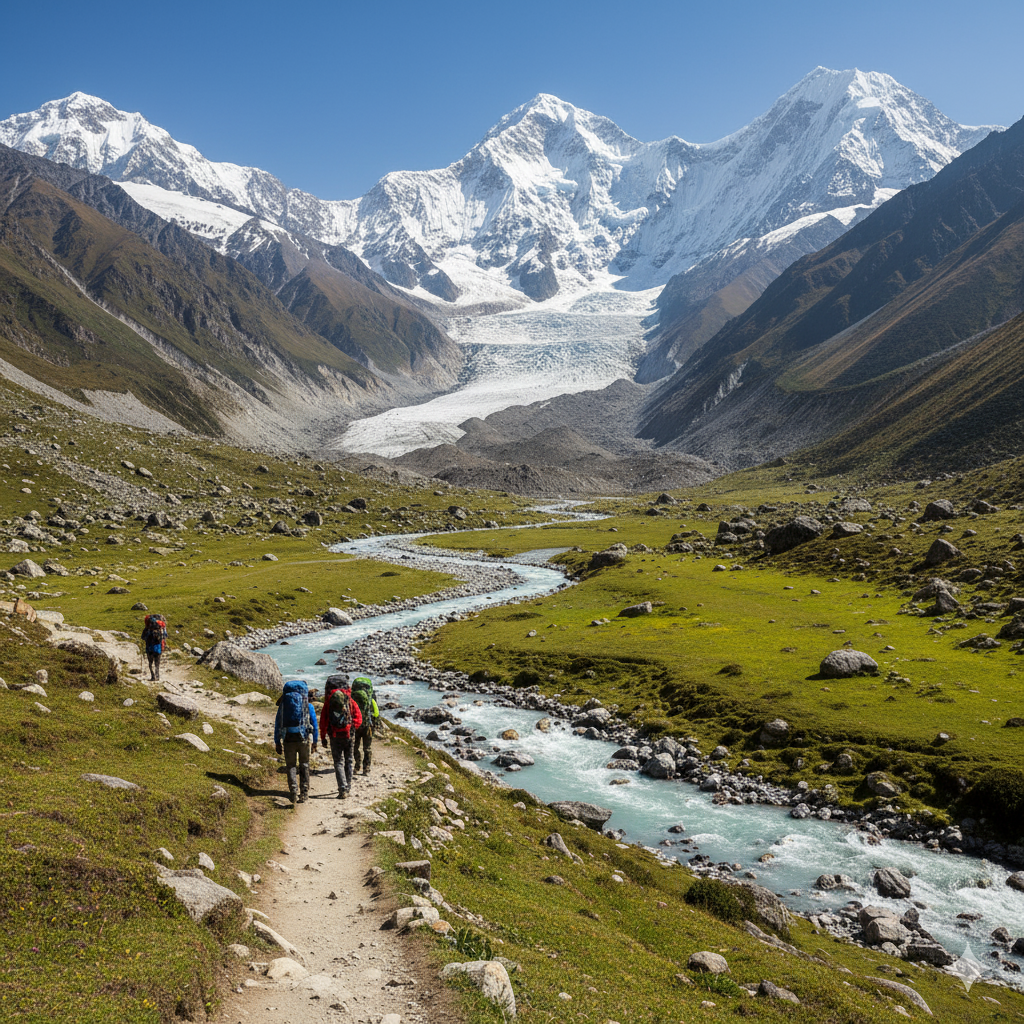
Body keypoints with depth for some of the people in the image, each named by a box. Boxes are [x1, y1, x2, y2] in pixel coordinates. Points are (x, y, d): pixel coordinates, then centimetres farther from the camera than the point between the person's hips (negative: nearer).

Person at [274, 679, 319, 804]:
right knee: (304, 765, 13)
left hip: (288, 738, 0)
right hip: (303, 737, 0)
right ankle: (304, 793, 12)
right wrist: (315, 741, 14)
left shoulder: (283, 704, 8)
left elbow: (277, 724, 8)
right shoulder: (308, 705, 6)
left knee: (290, 765, 10)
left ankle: (293, 789, -11)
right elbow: (314, 723, 7)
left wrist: (277, 743, 11)